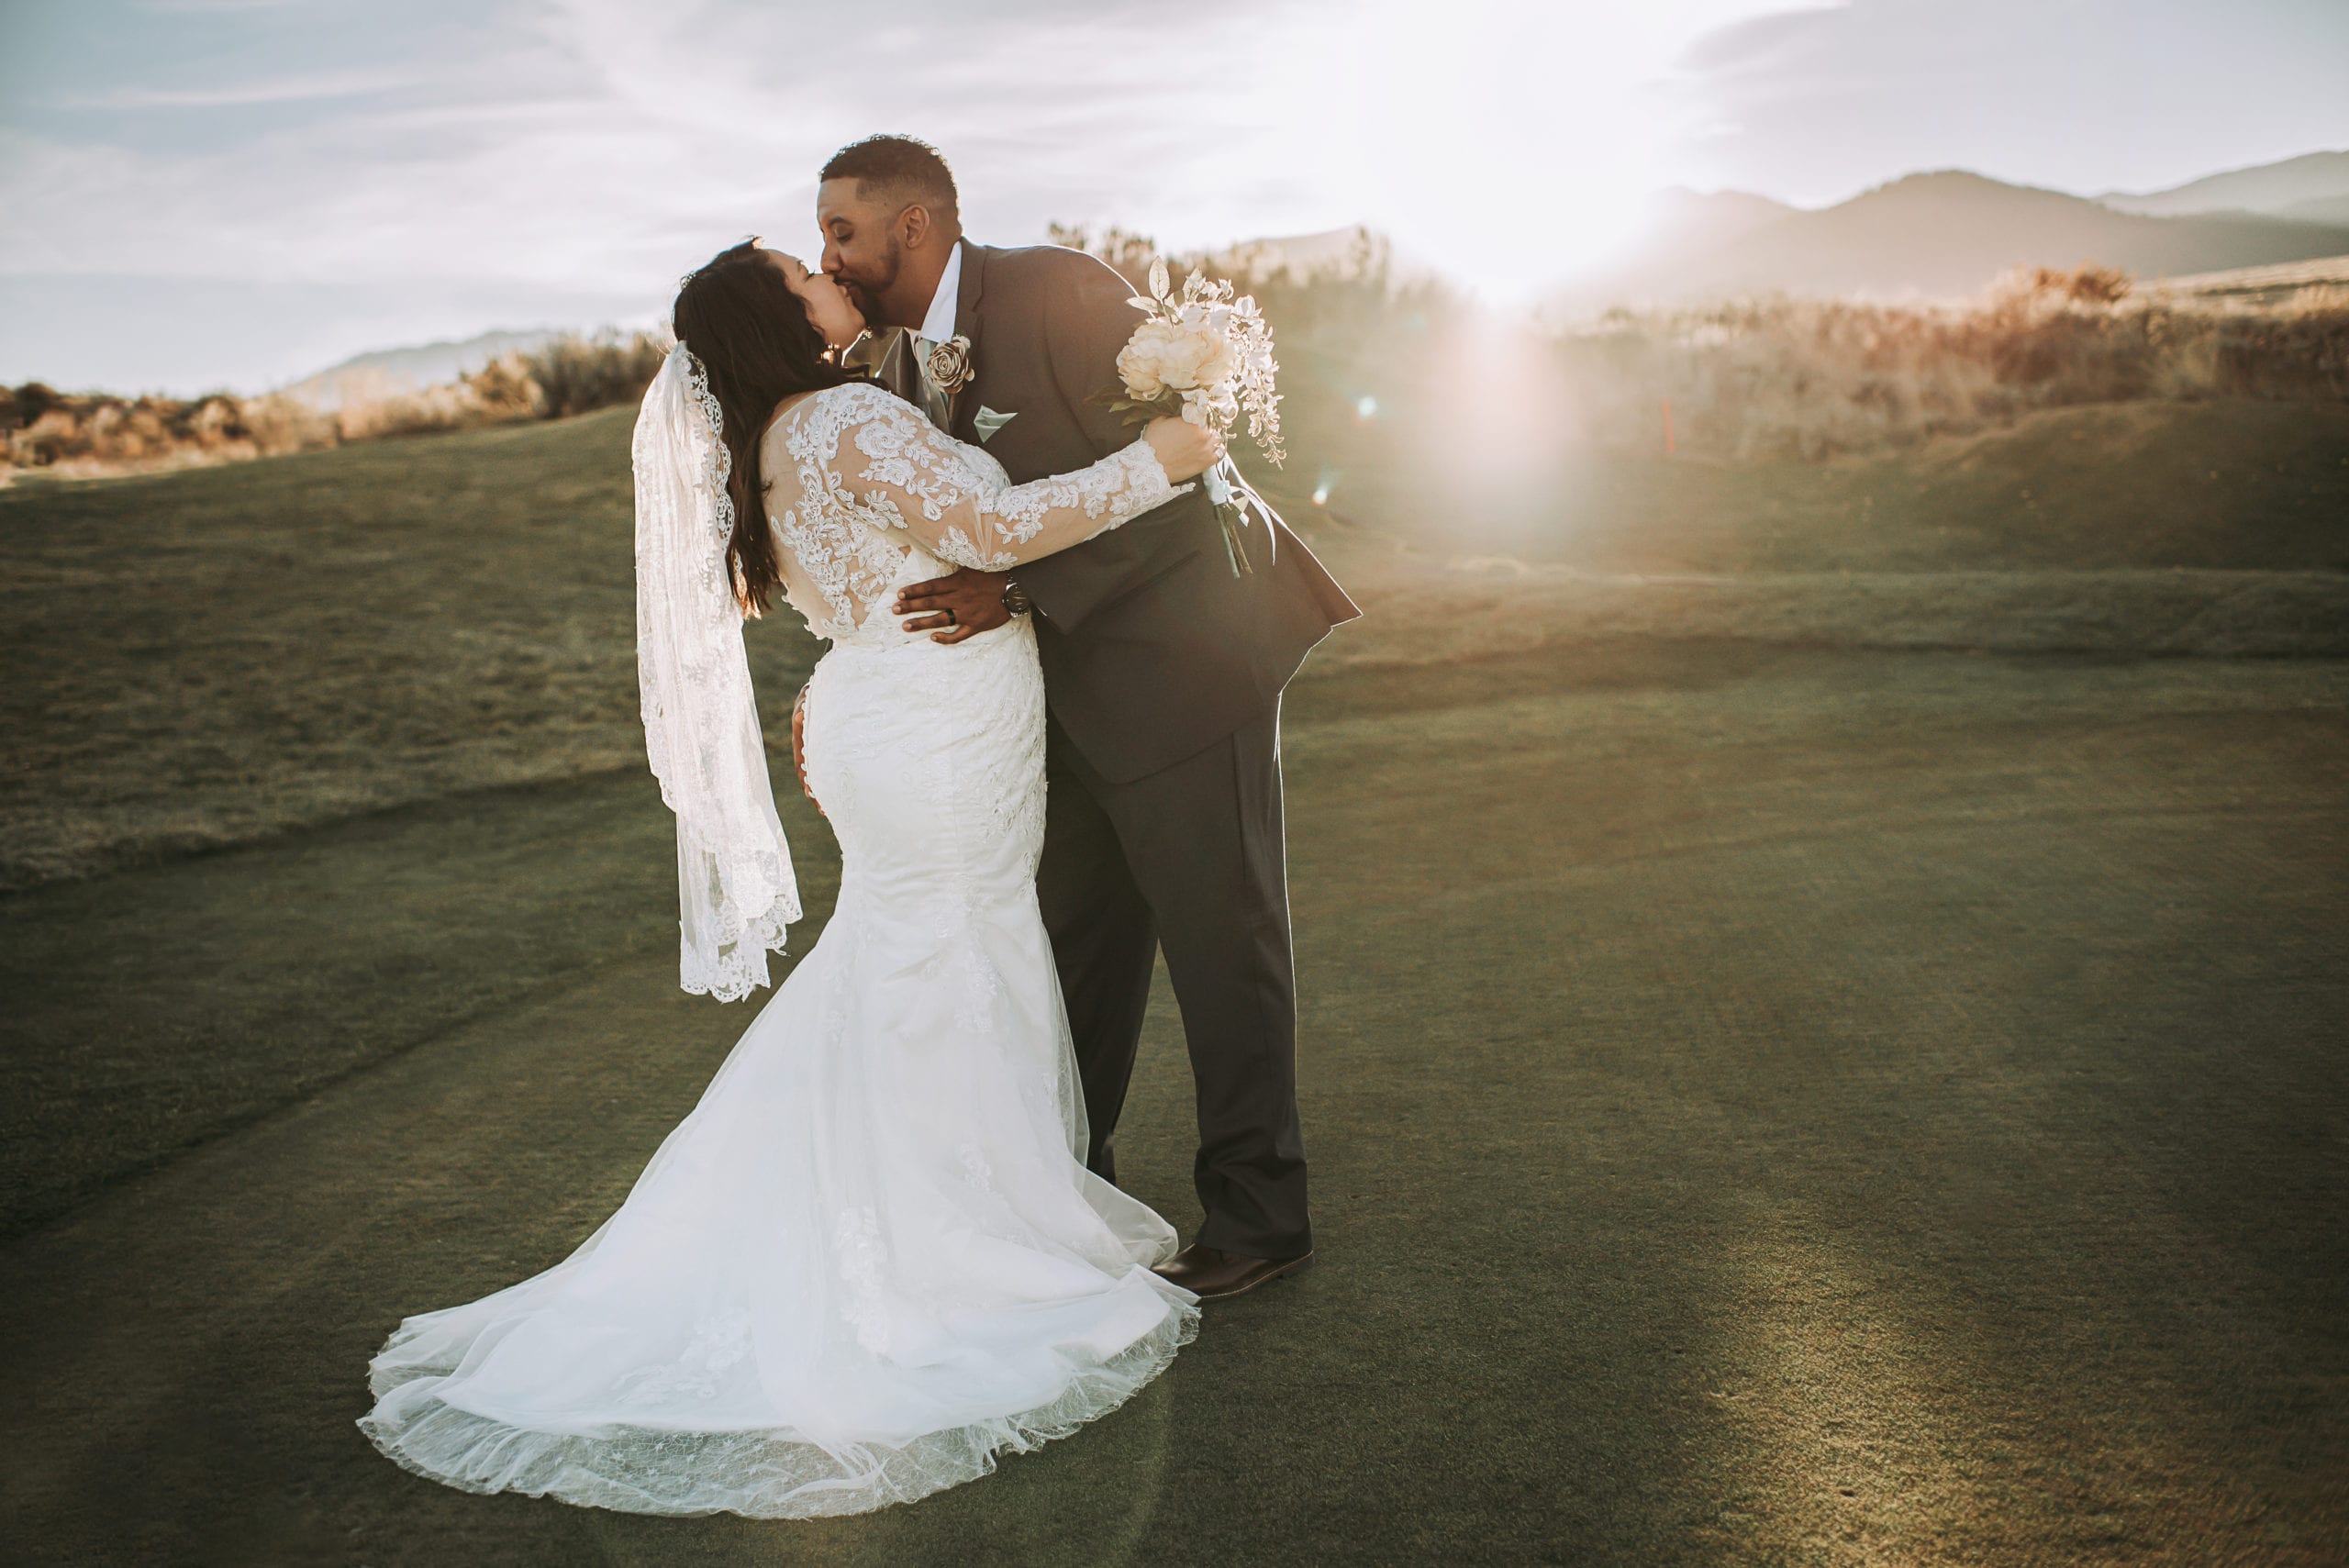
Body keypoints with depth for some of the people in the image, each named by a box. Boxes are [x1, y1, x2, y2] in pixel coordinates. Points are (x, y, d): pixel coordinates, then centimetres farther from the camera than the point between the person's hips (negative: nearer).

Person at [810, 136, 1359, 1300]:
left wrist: (1021, 593, -27)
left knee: (1219, 937, 2)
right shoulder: (912, 361, 8)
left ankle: (1258, 1217, 17)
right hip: (1076, 689, 8)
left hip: (1179, 656, -8)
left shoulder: (1055, 291, -17)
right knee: (1077, 937, 17)